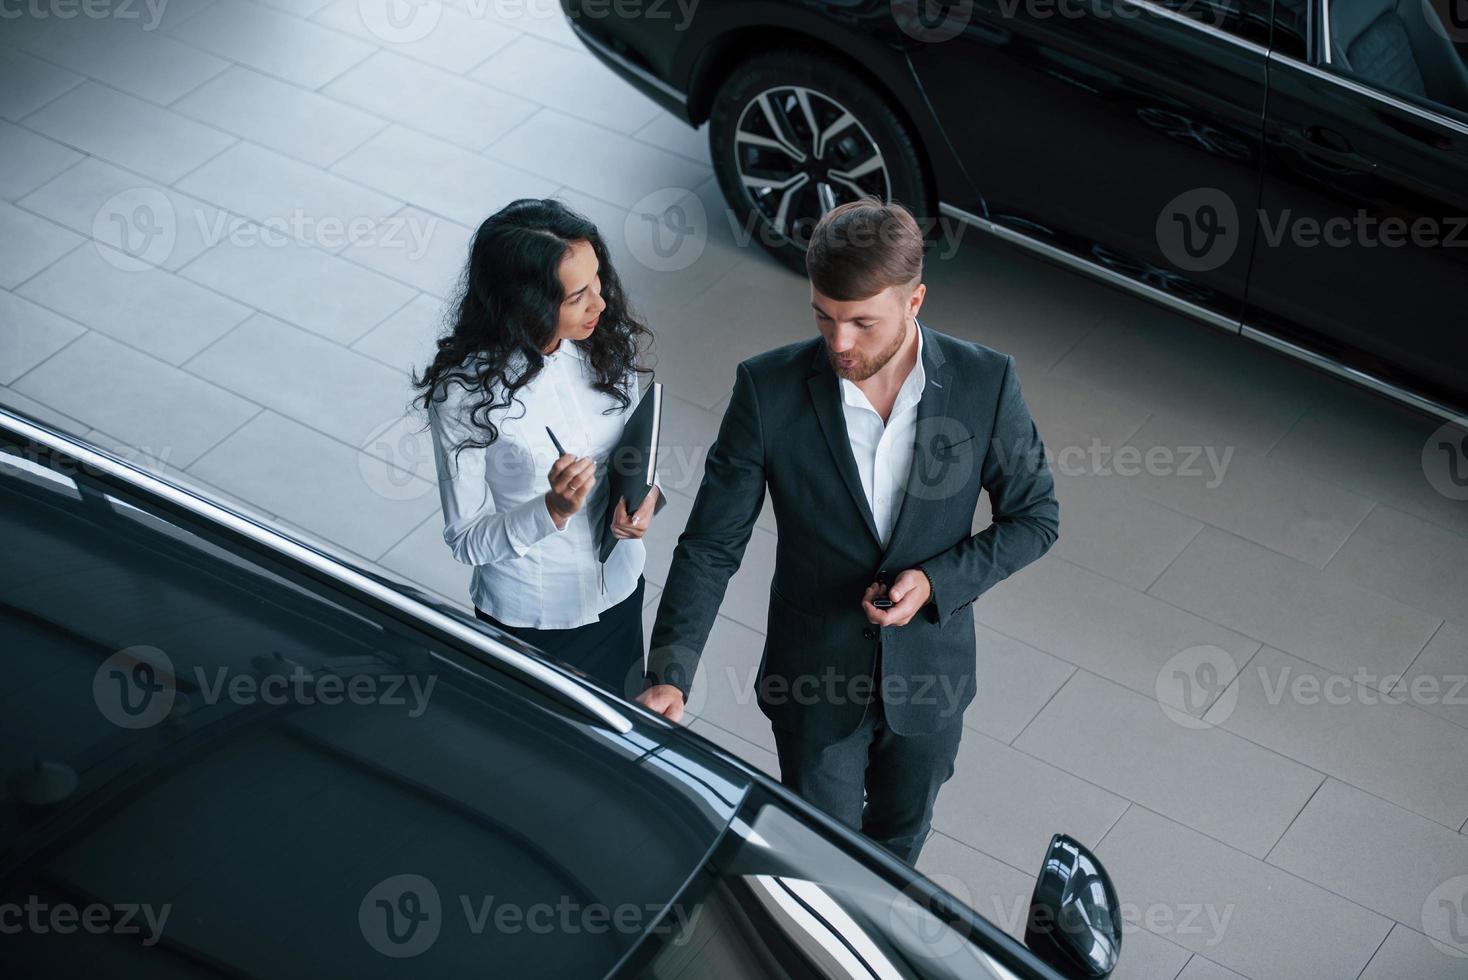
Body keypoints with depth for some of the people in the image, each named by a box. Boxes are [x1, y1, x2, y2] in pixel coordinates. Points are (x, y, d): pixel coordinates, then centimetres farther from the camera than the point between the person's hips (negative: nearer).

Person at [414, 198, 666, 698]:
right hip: (532, 618, -4)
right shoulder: (464, 394, -27)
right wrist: (554, 510, -35)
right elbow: (466, 540, -18)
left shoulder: (604, 343, -13)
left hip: (619, 591, 5)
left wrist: (646, 492, -17)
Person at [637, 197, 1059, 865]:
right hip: (815, 681, -2)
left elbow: (1034, 517, -5)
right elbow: (710, 545, -16)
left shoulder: (984, 382, -19)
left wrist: (937, 581, -20)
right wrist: (670, 675, -26)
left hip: (930, 676, 2)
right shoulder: (769, 390, -21)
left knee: (900, 837, 26)